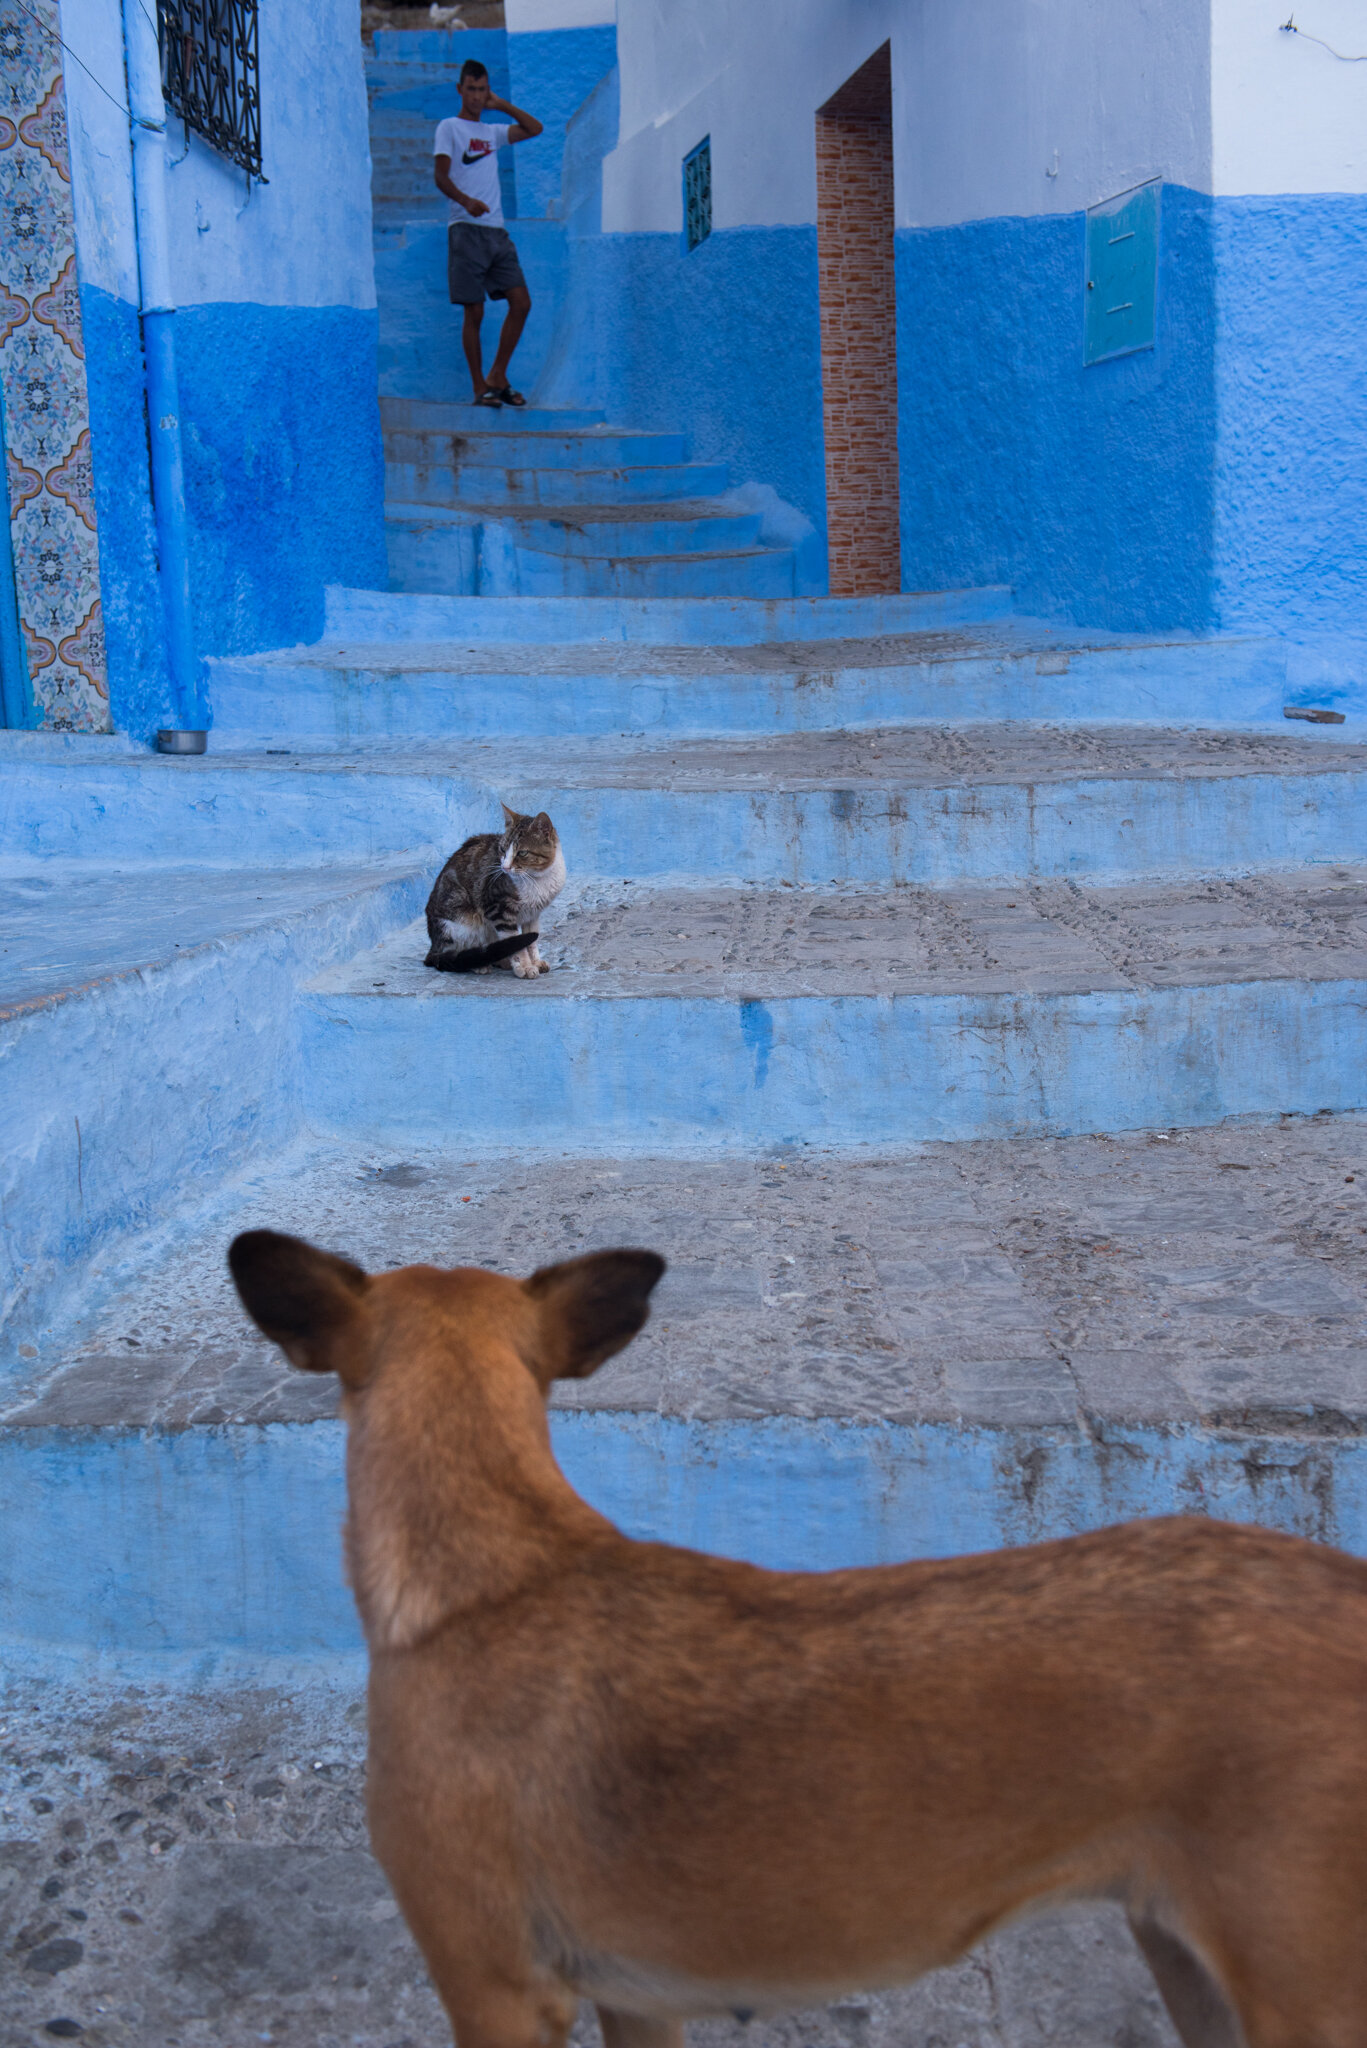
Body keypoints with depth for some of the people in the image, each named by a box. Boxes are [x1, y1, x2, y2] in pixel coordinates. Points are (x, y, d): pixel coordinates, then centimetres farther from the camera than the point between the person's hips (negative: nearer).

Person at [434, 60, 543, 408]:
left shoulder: (492, 131, 21)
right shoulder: (449, 128, 5)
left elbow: (534, 128, 29)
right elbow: (441, 176, -6)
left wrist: (500, 104, 20)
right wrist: (466, 201, -24)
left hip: (497, 230, 6)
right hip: (466, 229, -6)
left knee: (521, 302, -4)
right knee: (474, 311, -7)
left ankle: (497, 378, 5)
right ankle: (479, 387, 0)